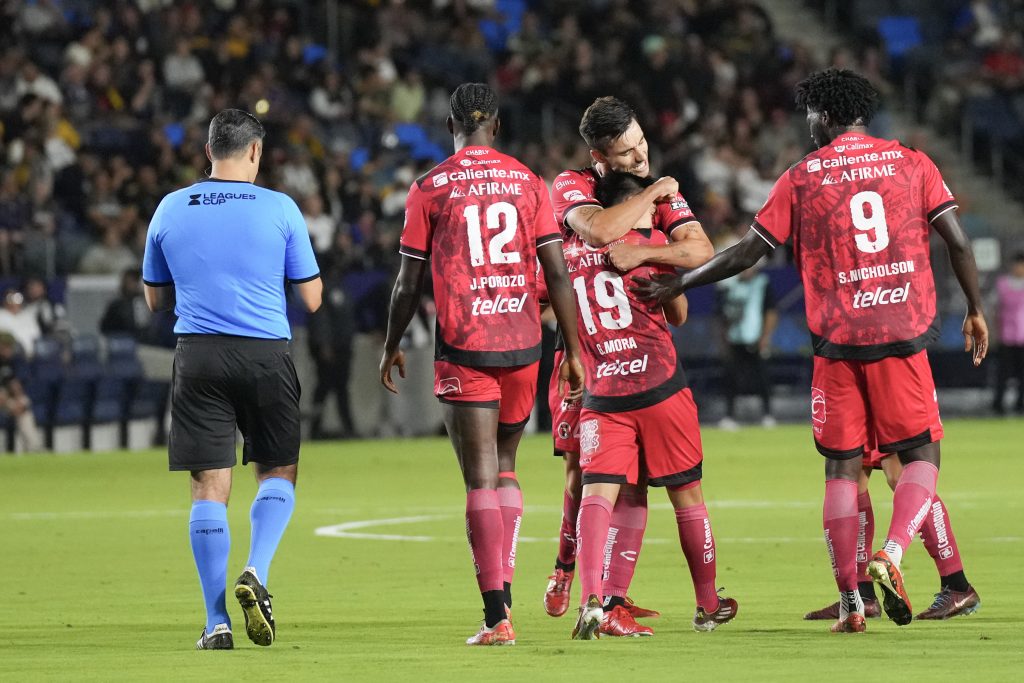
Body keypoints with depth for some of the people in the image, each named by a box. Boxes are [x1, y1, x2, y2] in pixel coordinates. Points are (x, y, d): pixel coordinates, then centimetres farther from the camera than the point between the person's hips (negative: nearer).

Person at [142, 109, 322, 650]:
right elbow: (311, 298, 3)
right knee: (278, 472, 15)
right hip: (266, 356, -1)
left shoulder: (170, 210, 6)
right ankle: (256, 573, -8)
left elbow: (155, 298, 15)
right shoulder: (280, 209, -1)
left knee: (209, 486, 2)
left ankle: (216, 621, -1)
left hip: (198, 356, 1)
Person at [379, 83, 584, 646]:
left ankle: (497, 615, -10)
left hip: (463, 347, -3)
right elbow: (557, 273, 3)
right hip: (522, 345, 3)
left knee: (480, 479, -4)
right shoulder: (528, 183, 6)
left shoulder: (429, 189, 0)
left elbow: (409, 283, 2)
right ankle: (502, 589, 13)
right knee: (505, 467, 20)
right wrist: (573, 350, 9)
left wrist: (392, 346, 17)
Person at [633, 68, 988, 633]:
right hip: (903, 333, 0)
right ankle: (892, 553, -18)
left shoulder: (801, 178, 3)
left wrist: (676, 286, 14)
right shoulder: (910, 163, 5)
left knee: (842, 468, 6)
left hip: (836, 340, 0)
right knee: (920, 455, 8)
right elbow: (957, 241, 2)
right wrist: (975, 309, 14)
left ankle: (849, 601, 1)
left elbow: (745, 255, 3)